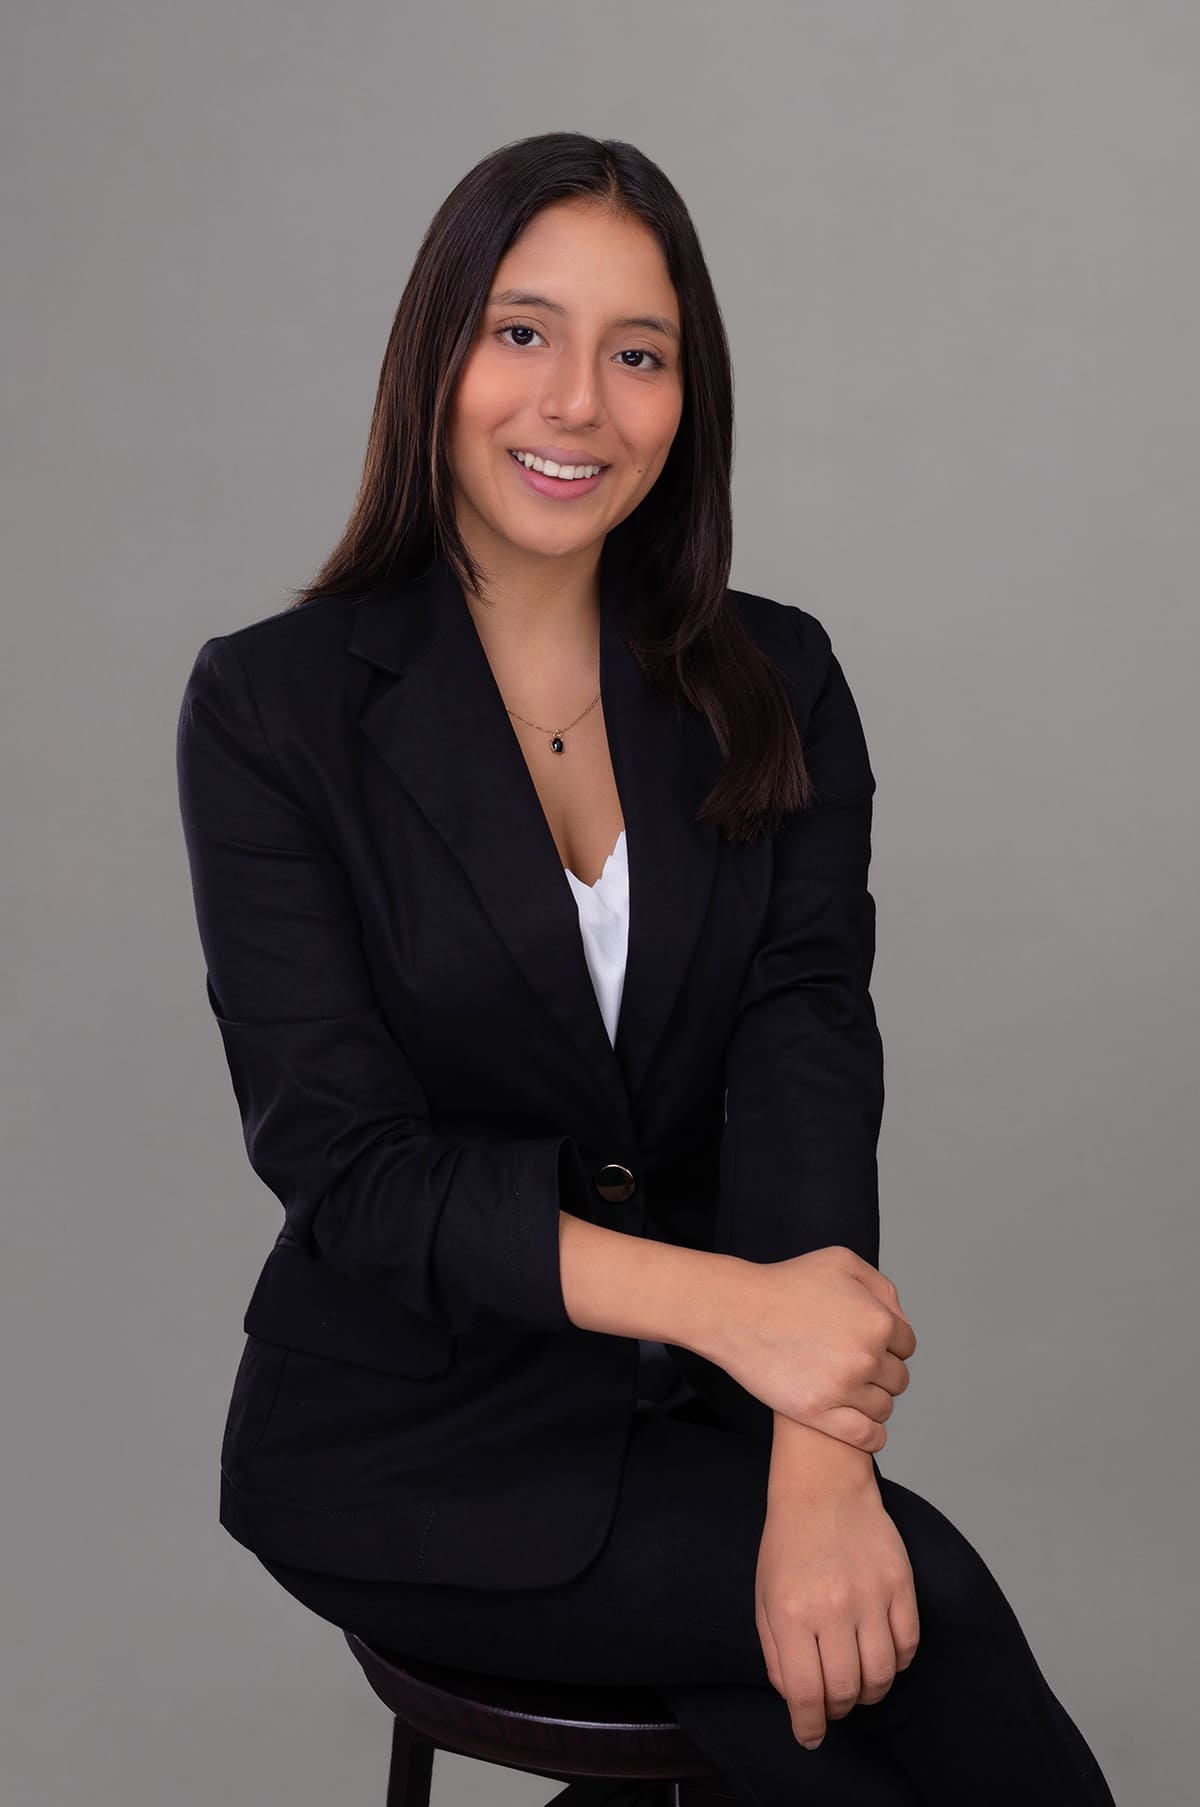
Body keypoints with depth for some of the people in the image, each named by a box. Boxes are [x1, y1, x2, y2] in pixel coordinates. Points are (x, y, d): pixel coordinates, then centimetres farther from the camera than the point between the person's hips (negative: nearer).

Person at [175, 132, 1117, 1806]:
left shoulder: (774, 686, 2)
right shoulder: (273, 706, -8)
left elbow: (810, 1052, -10)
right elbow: (339, 1152, -14)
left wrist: (818, 1452, -27)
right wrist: (722, 1300, -27)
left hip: (697, 1408, 3)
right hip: (411, 1440, -3)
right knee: (930, 1606, -21)